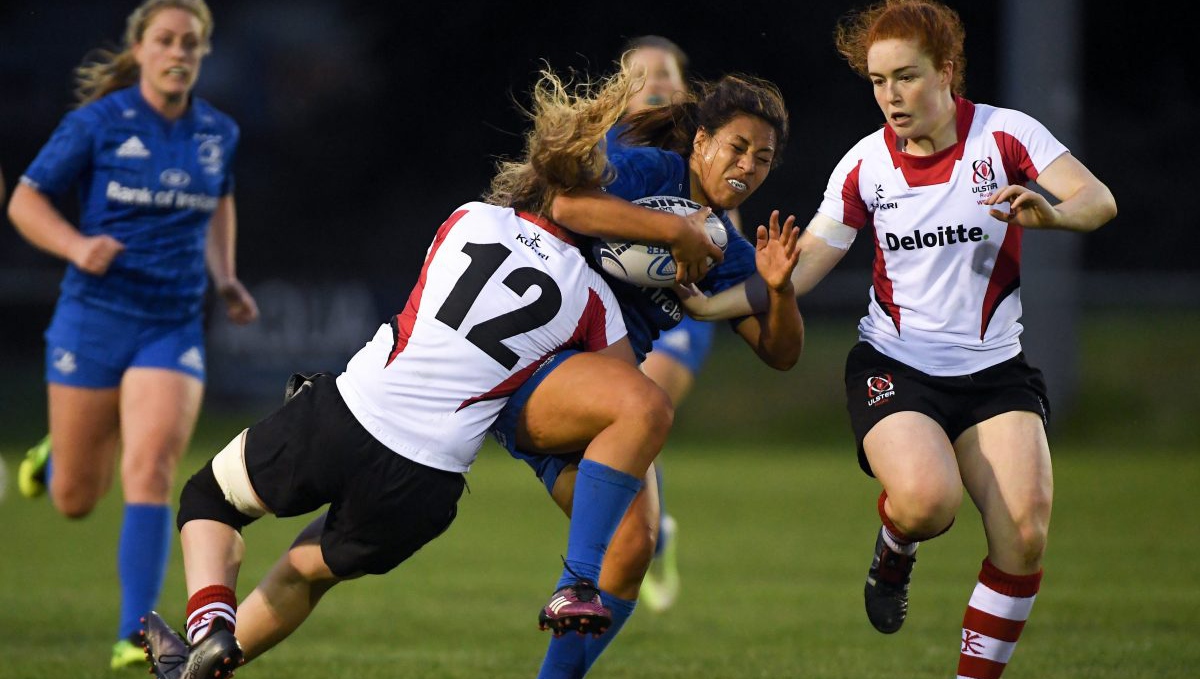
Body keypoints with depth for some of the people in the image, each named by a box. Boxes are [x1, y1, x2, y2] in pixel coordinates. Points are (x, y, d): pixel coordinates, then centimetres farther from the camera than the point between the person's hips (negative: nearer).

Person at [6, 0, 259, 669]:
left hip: (174, 329, 2)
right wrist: (77, 246, -20)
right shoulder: (97, 123, -7)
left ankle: (135, 638, -20)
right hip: (96, 318, -2)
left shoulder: (218, 132, 5)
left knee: (150, 474, -19)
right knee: (76, 500, 7)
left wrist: (226, 278, 13)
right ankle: (55, 459, 46)